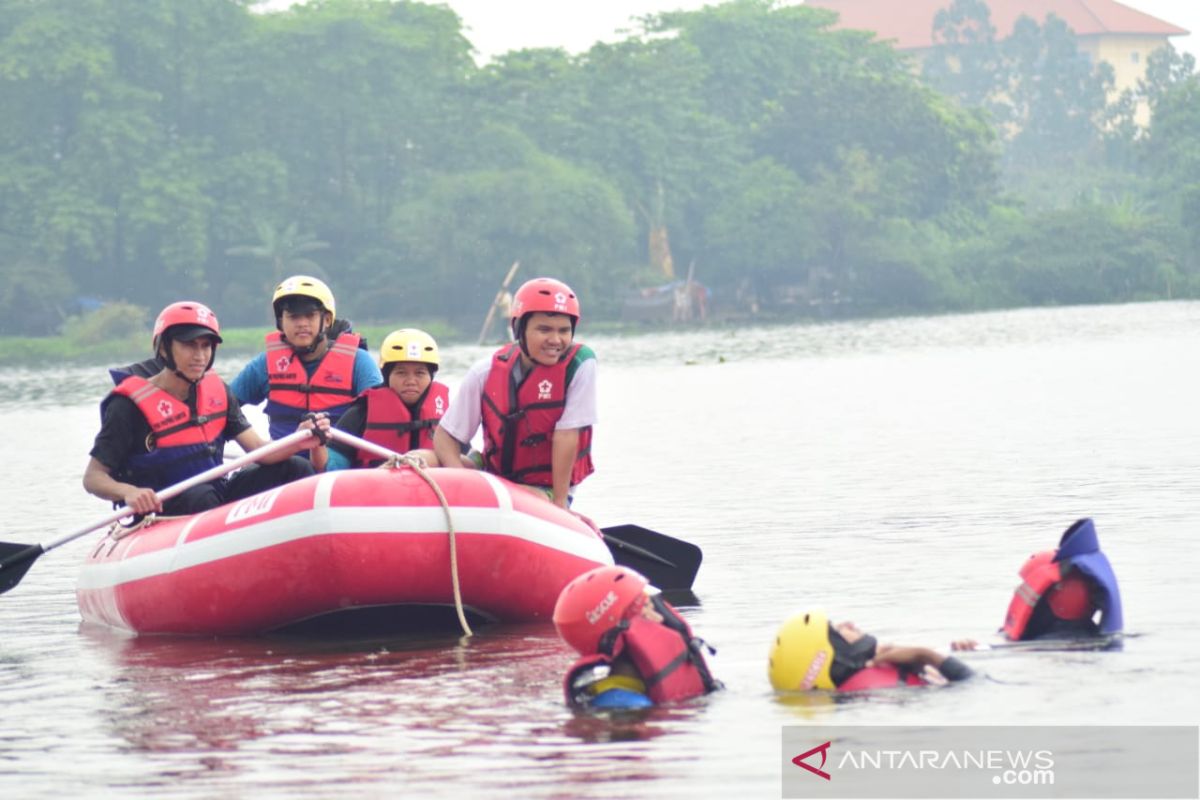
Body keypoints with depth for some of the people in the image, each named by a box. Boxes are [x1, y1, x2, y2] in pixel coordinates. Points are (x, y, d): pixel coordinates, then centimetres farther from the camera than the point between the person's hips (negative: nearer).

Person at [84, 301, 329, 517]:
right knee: (201, 497, -37)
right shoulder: (132, 404, -11)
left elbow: (259, 451, 0)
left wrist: (298, 442, -22)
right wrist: (128, 492, -35)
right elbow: (93, 477, -13)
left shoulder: (216, 391, 7)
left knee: (295, 469, -6)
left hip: (219, 496, 7)